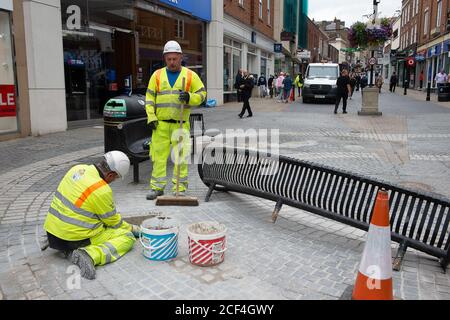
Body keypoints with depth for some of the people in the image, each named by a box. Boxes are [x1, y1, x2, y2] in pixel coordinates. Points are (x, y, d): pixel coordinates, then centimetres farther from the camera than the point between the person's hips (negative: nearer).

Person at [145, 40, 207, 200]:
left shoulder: (190, 76, 5)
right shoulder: (157, 75, 9)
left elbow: (202, 94, 6)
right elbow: (149, 98, 10)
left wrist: (190, 97, -14)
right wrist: (151, 117, 0)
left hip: (181, 124, -1)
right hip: (161, 124, 1)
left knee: (181, 157, 1)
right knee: (158, 155, 2)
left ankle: (180, 188, 11)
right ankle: (157, 187, 13)